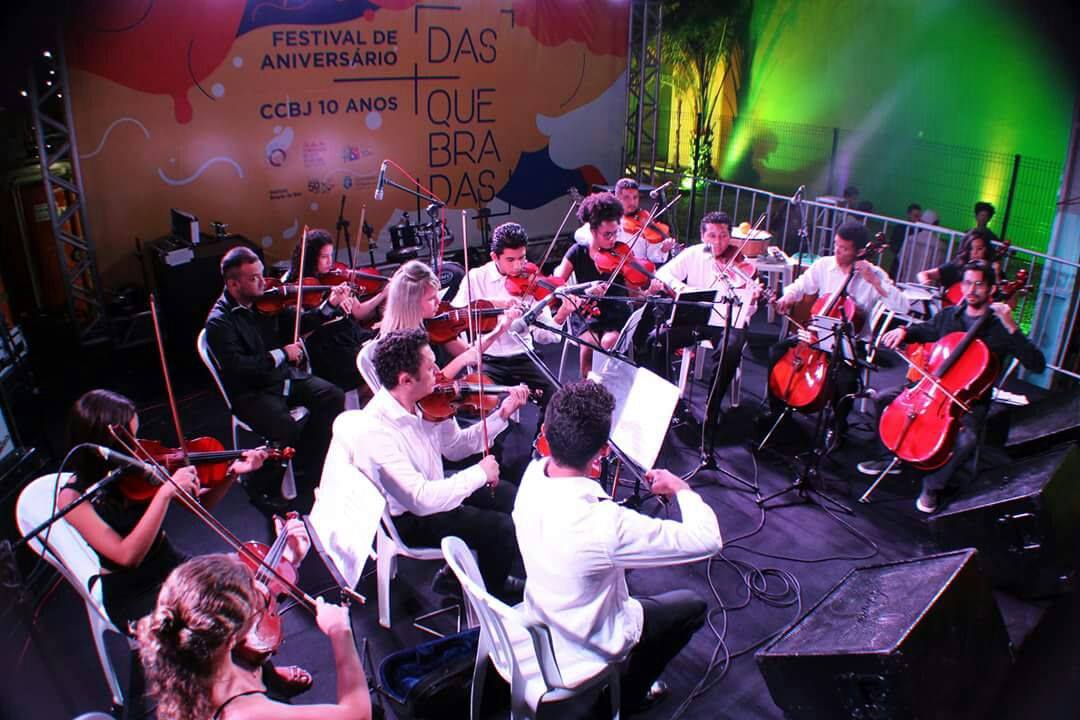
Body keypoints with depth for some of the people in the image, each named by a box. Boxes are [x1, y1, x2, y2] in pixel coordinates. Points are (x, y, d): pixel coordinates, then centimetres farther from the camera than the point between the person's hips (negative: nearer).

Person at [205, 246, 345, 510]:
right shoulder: (219, 322, -15)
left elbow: (298, 322, 13)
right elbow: (237, 368, -25)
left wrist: (328, 306, -3)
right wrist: (281, 354, -22)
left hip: (284, 374, 7)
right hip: (251, 392, -7)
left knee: (333, 396, -13)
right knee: (287, 429, -30)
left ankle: (307, 474, 1)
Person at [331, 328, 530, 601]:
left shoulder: (425, 403, -11)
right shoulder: (375, 430, -34)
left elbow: (456, 446, 4)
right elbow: (421, 500, -36)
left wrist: (502, 414, -7)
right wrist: (480, 473, -26)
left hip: (432, 486, 8)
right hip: (407, 519, -8)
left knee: (510, 496, 12)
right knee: (503, 527, -14)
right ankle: (490, 591, 17)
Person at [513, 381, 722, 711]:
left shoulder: (533, 473, -21)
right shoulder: (604, 523, -41)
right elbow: (708, 539, -31)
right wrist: (681, 488, -16)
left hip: (540, 613, 6)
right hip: (586, 644, -6)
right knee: (692, 605, 16)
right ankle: (629, 693, 31)